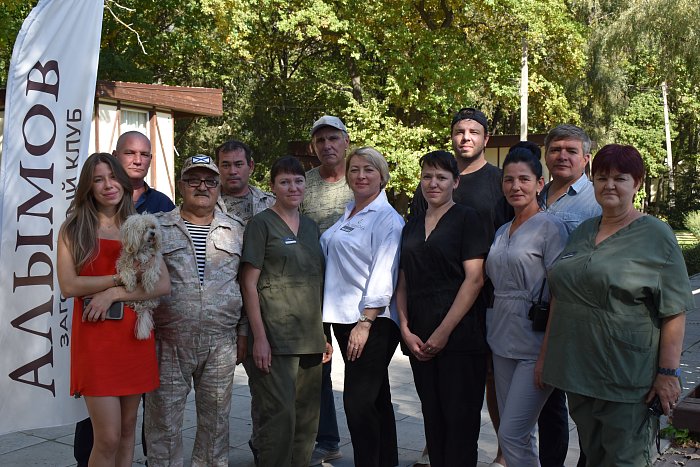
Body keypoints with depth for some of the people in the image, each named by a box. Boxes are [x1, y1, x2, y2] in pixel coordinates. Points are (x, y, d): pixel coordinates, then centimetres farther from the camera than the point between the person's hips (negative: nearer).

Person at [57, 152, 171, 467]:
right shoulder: (74, 228, 3)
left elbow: (164, 285, -1)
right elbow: (68, 286, -10)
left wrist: (113, 293, -12)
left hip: (134, 335, 3)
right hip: (95, 336, -3)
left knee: (127, 430, 12)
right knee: (108, 438, -6)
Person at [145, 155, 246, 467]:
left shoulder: (236, 231, 10)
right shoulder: (157, 228, 4)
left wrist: (243, 335, 9)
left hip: (221, 344, 2)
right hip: (169, 343, -1)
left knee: (216, 420, 12)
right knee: (164, 422, 4)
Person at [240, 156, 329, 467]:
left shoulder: (311, 227, 15)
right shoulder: (261, 224, -2)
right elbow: (249, 283, -7)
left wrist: (325, 335, 14)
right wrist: (259, 337, -14)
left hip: (311, 338, 6)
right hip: (275, 337, -6)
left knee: (307, 418, 10)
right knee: (280, 415, -7)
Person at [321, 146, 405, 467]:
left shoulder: (388, 219, -9)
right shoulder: (347, 215, 15)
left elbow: (382, 276, -16)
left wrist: (365, 323, -20)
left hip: (373, 321, -8)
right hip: (344, 318, 8)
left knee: (358, 401, -8)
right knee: (376, 398, 16)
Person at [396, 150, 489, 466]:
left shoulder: (467, 219, -2)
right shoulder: (412, 226, 15)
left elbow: (474, 278, -10)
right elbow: (403, 283, 14)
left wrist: (444, 331, -14)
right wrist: (405, 329, 1)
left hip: (459, 334, -5)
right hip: (419, 339, 5)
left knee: (460, 418, 0)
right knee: (432, 416, 12)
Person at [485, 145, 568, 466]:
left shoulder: (550, 227, -10)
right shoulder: (502, 232, 13)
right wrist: (492, 330, 12)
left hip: (534, 344, -7)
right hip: (503, 342, 7)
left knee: (512, 436, -8)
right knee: (519, 434, 14)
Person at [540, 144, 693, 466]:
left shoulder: (656, 235, -6)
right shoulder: (582, 232, 12)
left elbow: (674, 313, -9)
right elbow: (560, 297, 17)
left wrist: (668, 373, -14)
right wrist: (546, 353, 15)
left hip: (627, 380, -6)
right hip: (578, 371, 6)